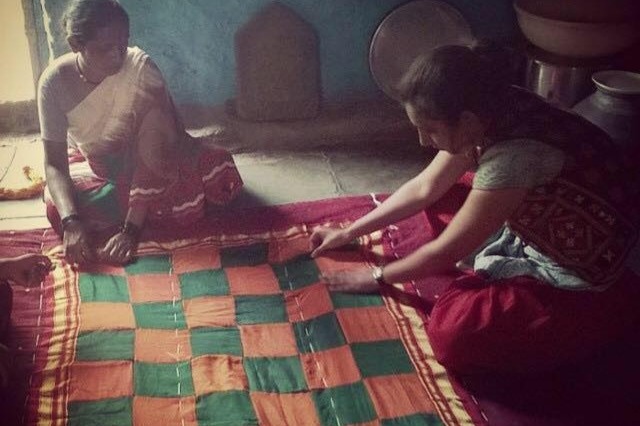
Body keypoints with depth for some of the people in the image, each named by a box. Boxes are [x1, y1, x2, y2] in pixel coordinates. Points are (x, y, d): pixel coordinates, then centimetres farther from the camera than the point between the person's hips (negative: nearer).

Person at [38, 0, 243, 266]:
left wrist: (131, 229, -42)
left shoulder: (140, 66, -28)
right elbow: (54, 162, -22)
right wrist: (71, 222, -44)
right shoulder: (54, 81, -24)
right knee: (58, 210, -31)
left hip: (140, 157, -1)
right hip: (89, 161, 1)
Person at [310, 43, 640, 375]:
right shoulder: (492, 115, -10)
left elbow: (447, 251, -21)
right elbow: (424, 189, 5)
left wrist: (377, 277, -5)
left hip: (584, 284, -8)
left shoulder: (515, 155, -35)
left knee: (452, 335, -21)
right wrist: (348, 233, 9)